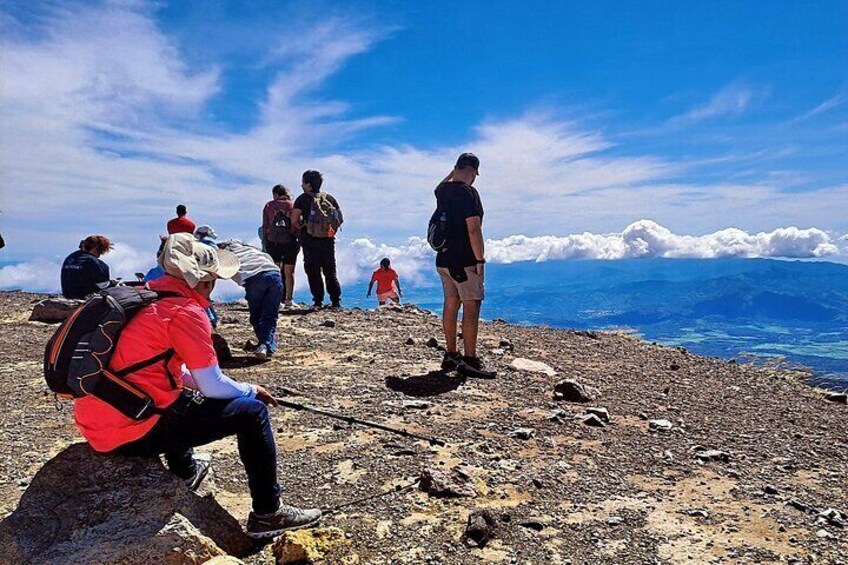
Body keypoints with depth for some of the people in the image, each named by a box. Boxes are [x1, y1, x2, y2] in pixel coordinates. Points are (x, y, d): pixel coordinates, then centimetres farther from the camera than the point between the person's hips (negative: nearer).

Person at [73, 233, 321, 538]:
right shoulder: (185, 311, -15)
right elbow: (213, 386, -11)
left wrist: (239, 389, 20)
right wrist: (251, 390, 8)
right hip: (136, 433, -9)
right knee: (252, 411, -2)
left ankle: (185, 473, 48)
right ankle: (267, 514, 6)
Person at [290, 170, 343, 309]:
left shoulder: (303, 199, -4)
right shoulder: (330, 198, 7)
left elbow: (294, 220, -10)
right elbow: (340, 218, 6)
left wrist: (301, 228, 8)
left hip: (309, 240, -3)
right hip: (328, 240, 3)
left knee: (313, 271, 4)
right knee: (330, 271, 10)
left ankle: (318, 301, 0)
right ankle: (336, 301, 7)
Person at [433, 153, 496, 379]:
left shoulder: (442, 190, 9)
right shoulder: (468, 192, -14)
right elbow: (473, 229, -19)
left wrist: (455, 170, 29)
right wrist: (480, 259, -15)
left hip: (444, 260, 8)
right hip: (465, 261, -8)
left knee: (451, 305, 12)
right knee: (471, 308, -6)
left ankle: (451, 356, 17)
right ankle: (470, 361, -6)